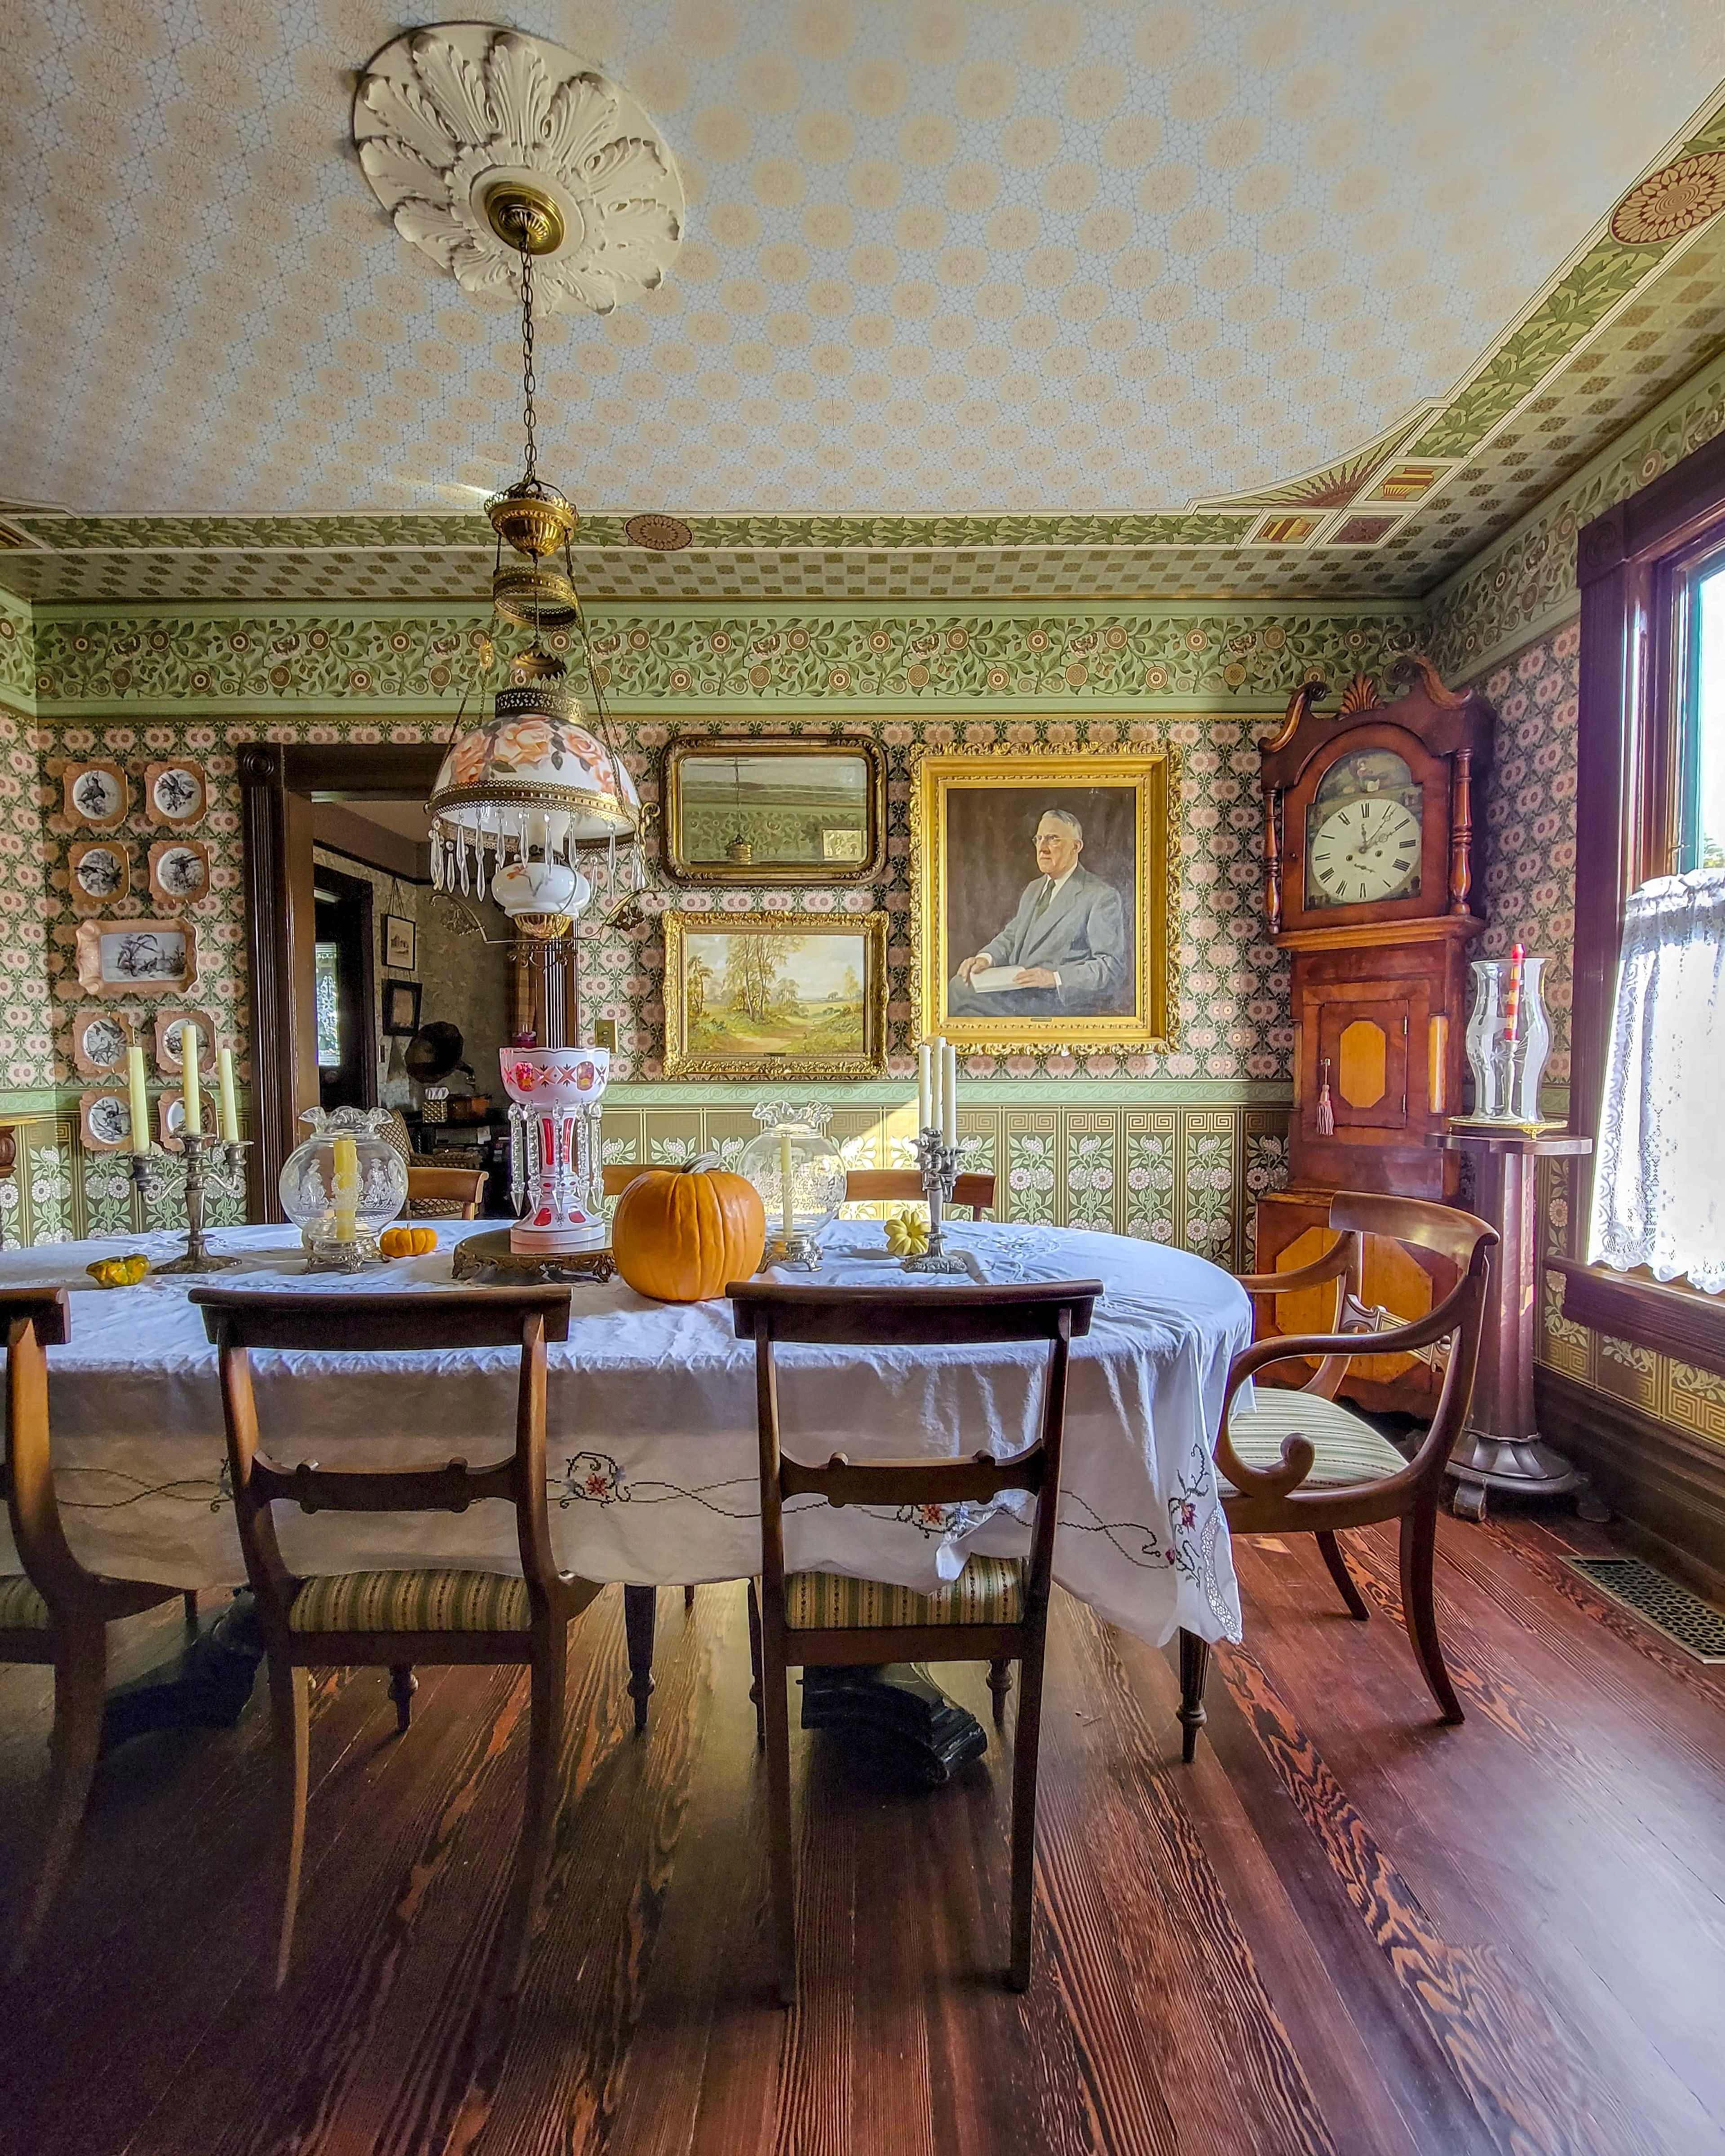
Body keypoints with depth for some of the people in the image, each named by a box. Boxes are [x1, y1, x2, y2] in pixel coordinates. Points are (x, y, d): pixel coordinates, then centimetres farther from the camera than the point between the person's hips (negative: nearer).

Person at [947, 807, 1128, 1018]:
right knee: (959, 985, -21)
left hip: (1062, 999, -7)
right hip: (1018, 988, 7)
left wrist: (1055, 977, -23)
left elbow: (1112, 967, -10)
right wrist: (986, 957, -1)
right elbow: (1011, 937, 23)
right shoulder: (1034, 889, 23)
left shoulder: (1103, 897, -3)